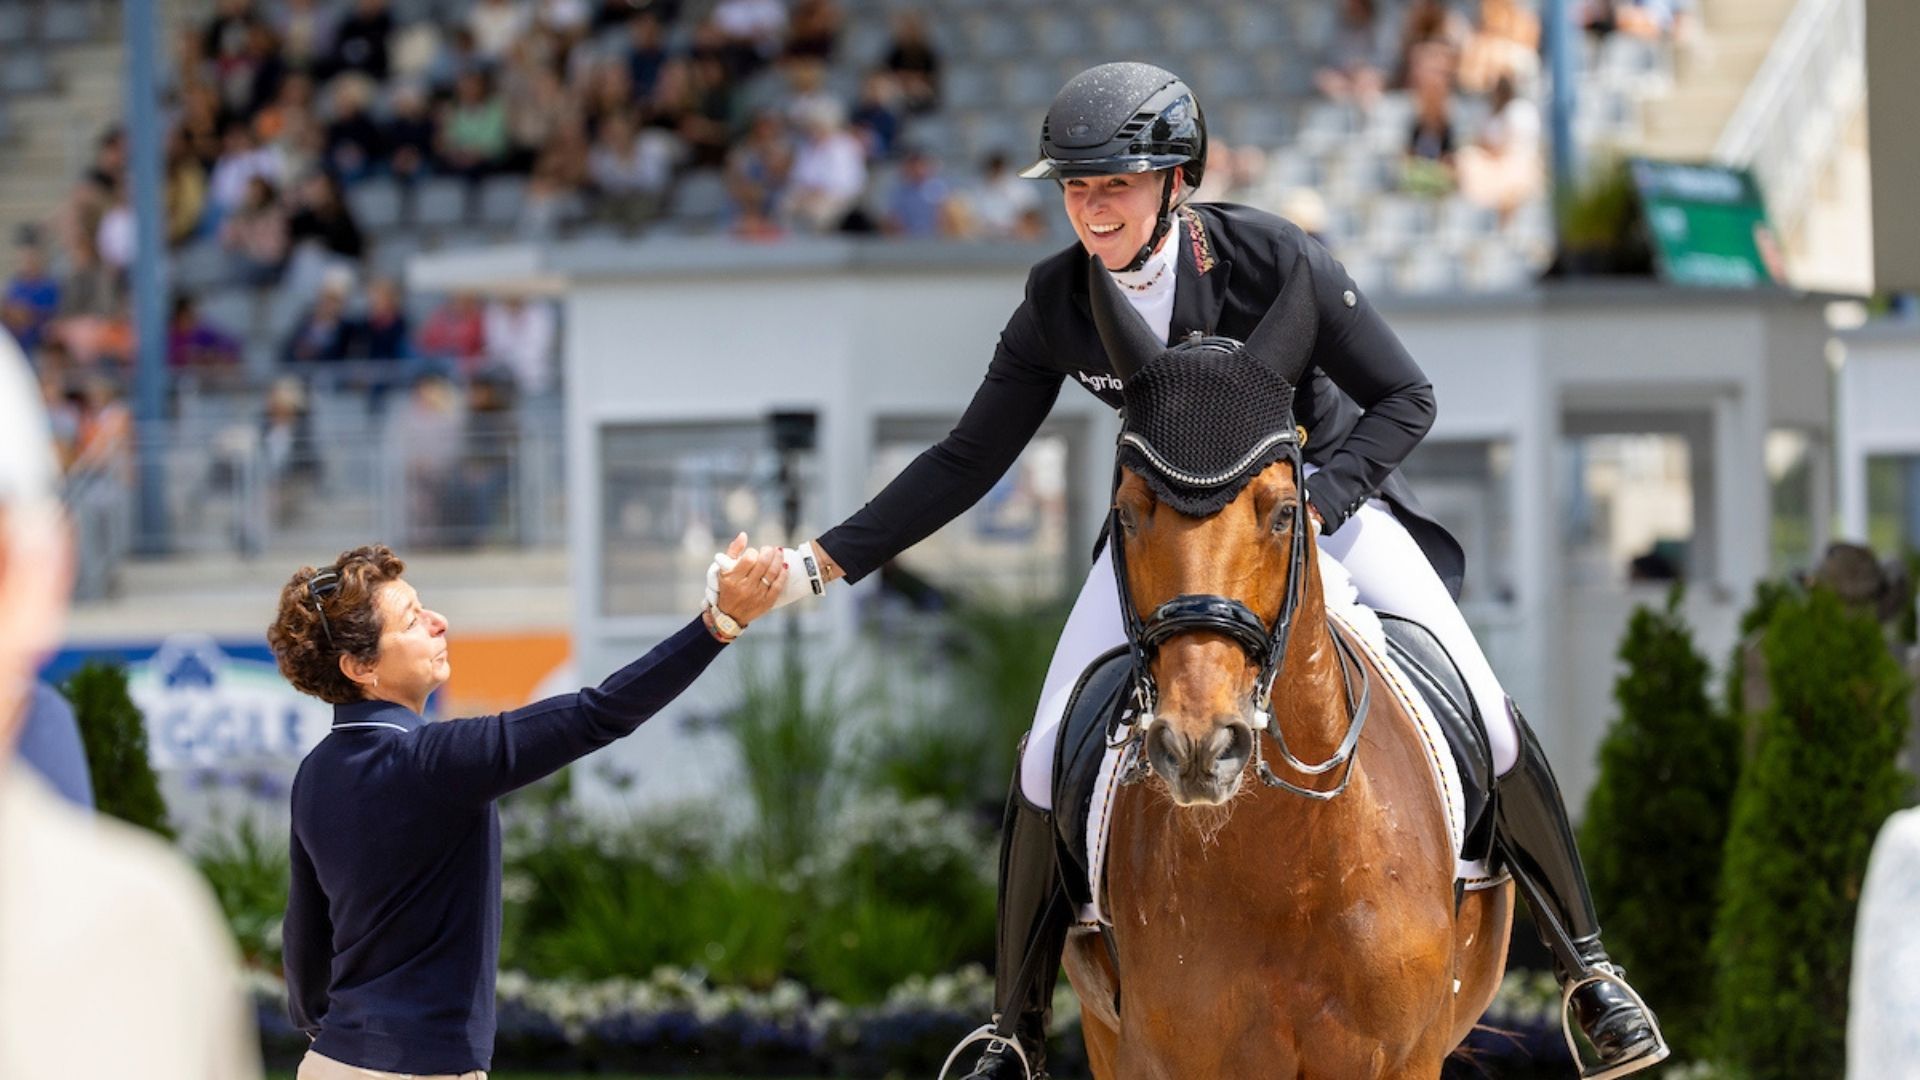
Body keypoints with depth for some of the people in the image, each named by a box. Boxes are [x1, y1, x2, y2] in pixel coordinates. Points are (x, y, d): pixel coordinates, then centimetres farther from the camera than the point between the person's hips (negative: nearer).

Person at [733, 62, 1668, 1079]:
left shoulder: (1271, 257, -25)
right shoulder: (1057, 301, -16)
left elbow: (1406, 397, -17)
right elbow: (967, 460, -6)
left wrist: (1311, 502, -31)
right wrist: (823, 562, -12)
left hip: (1321, 490, -2)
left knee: (1483, 719, -14)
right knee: (1049, 759, -11)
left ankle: (1588, 970, 5)